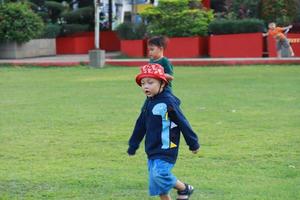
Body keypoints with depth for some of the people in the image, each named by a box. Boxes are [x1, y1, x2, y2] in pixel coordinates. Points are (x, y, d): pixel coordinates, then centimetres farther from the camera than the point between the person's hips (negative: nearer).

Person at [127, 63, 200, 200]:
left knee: (159, 174, -22)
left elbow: (182, 123, -10)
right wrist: (133, 145, 24)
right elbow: (140, 125, 20)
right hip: (152, 150, 8)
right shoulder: (149, 103, 10)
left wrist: (193, 144, -5)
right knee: (157, 185, 8)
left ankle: (184, 189, 0)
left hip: (166, 150, -8)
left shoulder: (168, 102, -14)